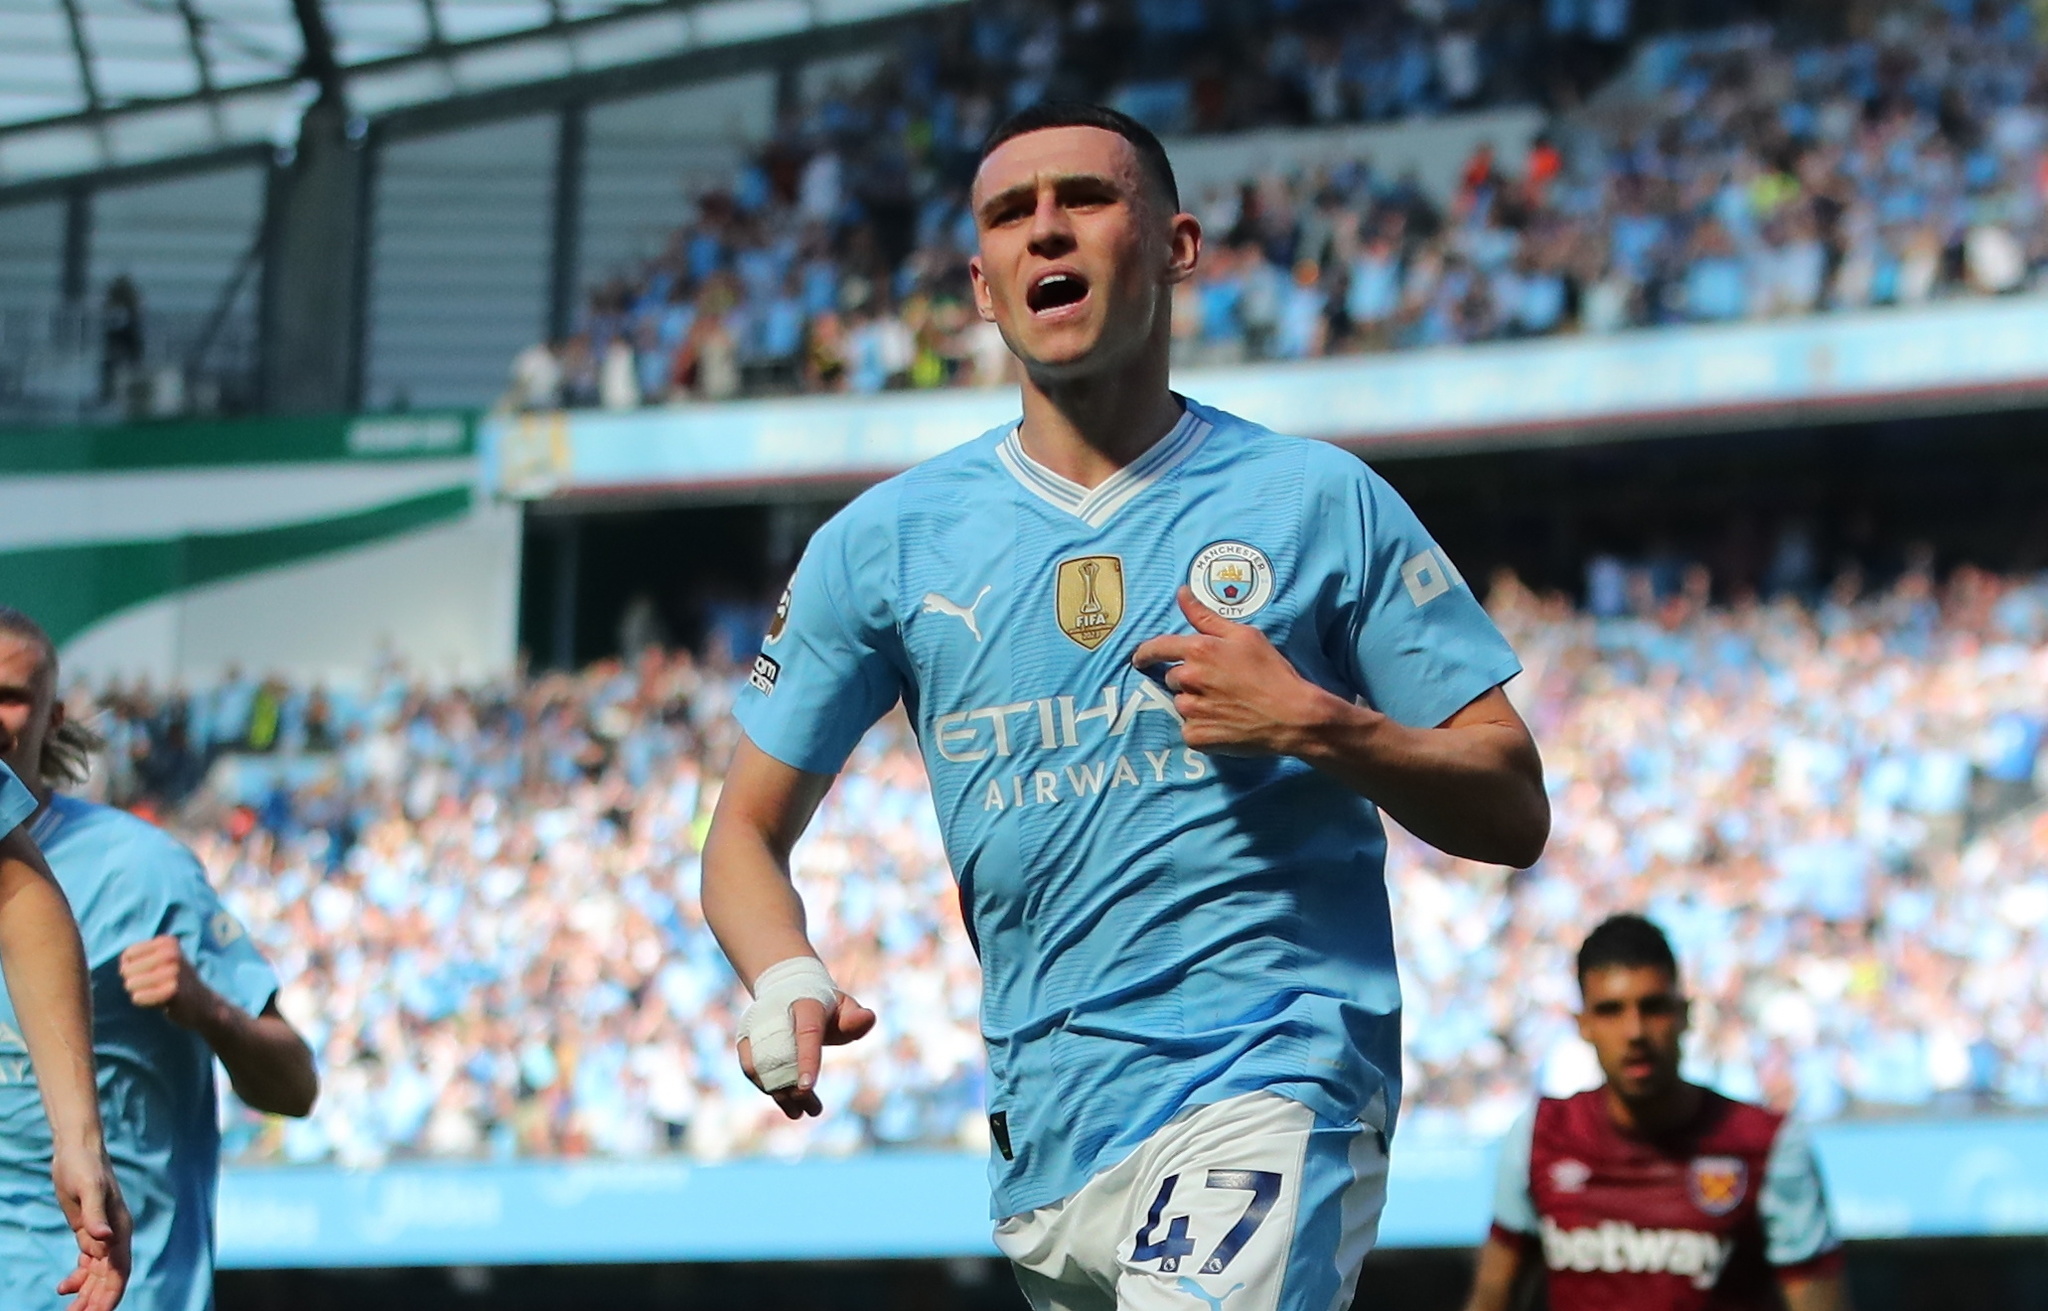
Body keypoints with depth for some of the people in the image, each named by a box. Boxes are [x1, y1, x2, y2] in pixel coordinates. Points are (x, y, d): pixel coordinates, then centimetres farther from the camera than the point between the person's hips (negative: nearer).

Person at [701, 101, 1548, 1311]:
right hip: (1041, 1128, 4)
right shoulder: (884, 541, 10)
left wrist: (1316, 728, -13)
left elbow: (1514, 815, 5)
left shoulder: (1320, 500, 4)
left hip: (1271, 1081, -4)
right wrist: (786, 979, -7)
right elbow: (749, 828, 15)